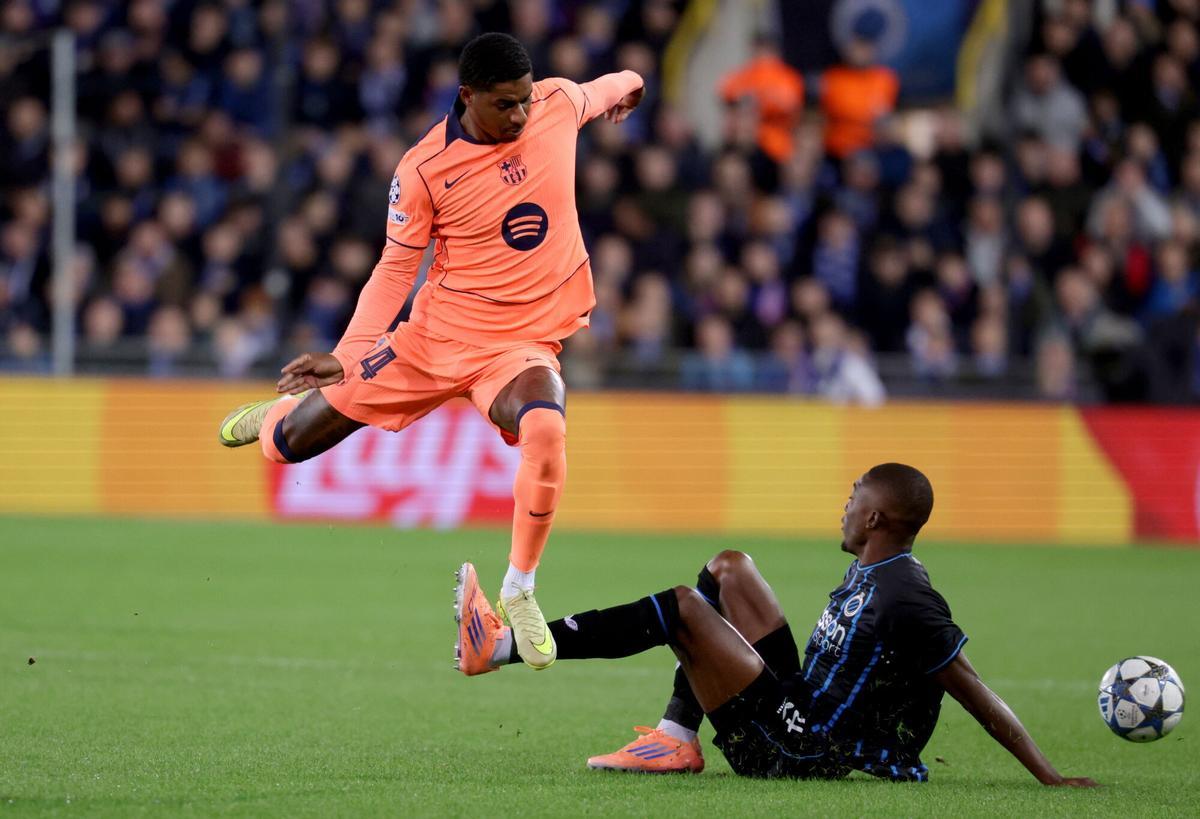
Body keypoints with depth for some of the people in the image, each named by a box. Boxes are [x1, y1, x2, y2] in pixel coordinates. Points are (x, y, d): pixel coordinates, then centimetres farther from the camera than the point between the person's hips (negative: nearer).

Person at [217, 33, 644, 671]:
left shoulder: (558, 103, -7)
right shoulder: (424, 168, -12)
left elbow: (599, 92, 19)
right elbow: (395, 268, -2)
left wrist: (625, 86, 42)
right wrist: (347, 355, -10)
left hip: (523, 345, 0)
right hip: (435, 336, 0)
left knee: (545, 429, -37)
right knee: (290, 444, 6)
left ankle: (519, 590, -16)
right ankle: (283, 411, 49)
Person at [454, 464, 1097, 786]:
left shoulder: (904, 602, -21)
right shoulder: (869, 574, 9)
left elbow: (979, 698, -20)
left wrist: (1048, 778, -19)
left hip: (796, 751, -10)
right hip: (796, 710, 10)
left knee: (683, 608, -16)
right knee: (727, 568, 17)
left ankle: (501, 647, -14)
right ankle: (676, 740, 5)